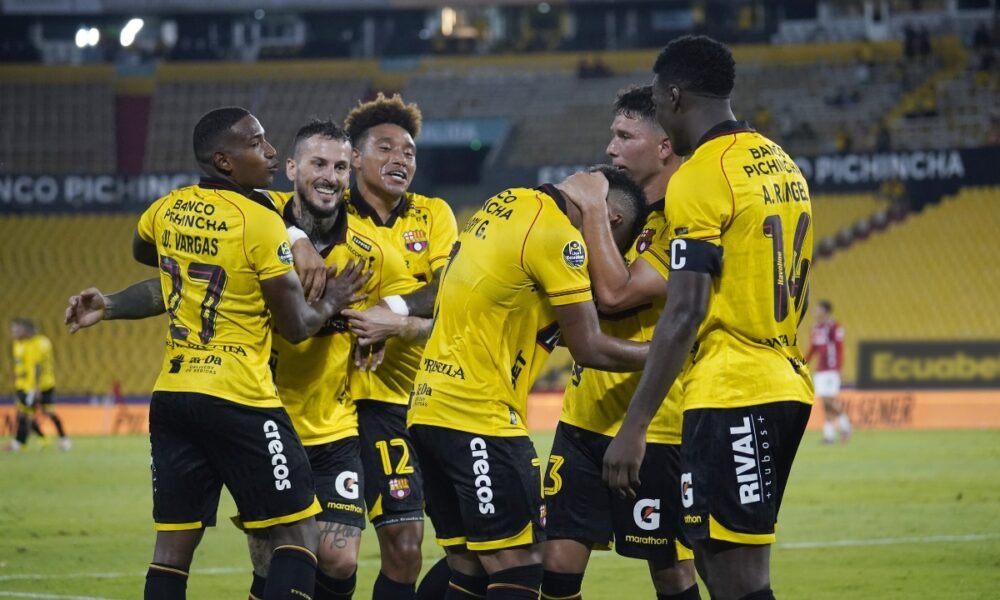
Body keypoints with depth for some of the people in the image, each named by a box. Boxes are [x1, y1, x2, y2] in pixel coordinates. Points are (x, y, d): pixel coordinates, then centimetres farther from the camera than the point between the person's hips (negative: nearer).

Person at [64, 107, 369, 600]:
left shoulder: (166, 211, 7)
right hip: (237, 401, -7)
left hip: (171, 396, 7)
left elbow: (142, 252, 32)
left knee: (174, 541, 7)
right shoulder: (261, 224, -12)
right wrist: (330, 303, 12)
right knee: (299, 532, 1)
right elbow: (295, 327, -6)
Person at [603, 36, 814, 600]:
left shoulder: (699, 178, -12)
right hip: (785, 386, 9)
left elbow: (685, 314, -18)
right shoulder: (783, 165, 14)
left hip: (731, 394, -9)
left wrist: (635, 426, -17)